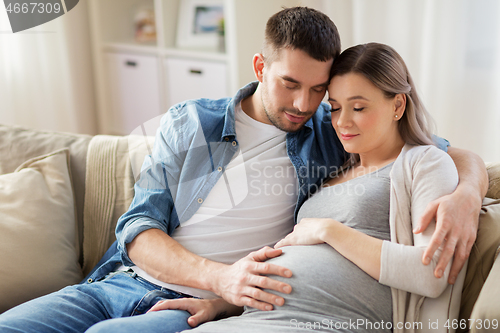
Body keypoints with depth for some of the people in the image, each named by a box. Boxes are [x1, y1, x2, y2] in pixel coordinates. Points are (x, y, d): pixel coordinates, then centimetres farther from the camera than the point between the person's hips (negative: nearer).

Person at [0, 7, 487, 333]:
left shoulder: (334, 133, 5)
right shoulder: (187, 124, 8)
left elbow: (458, 156, 8)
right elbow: (137, 229, 1)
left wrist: (465, 195, -18)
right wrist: (220, 277, -18)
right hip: (121, 282, 3)